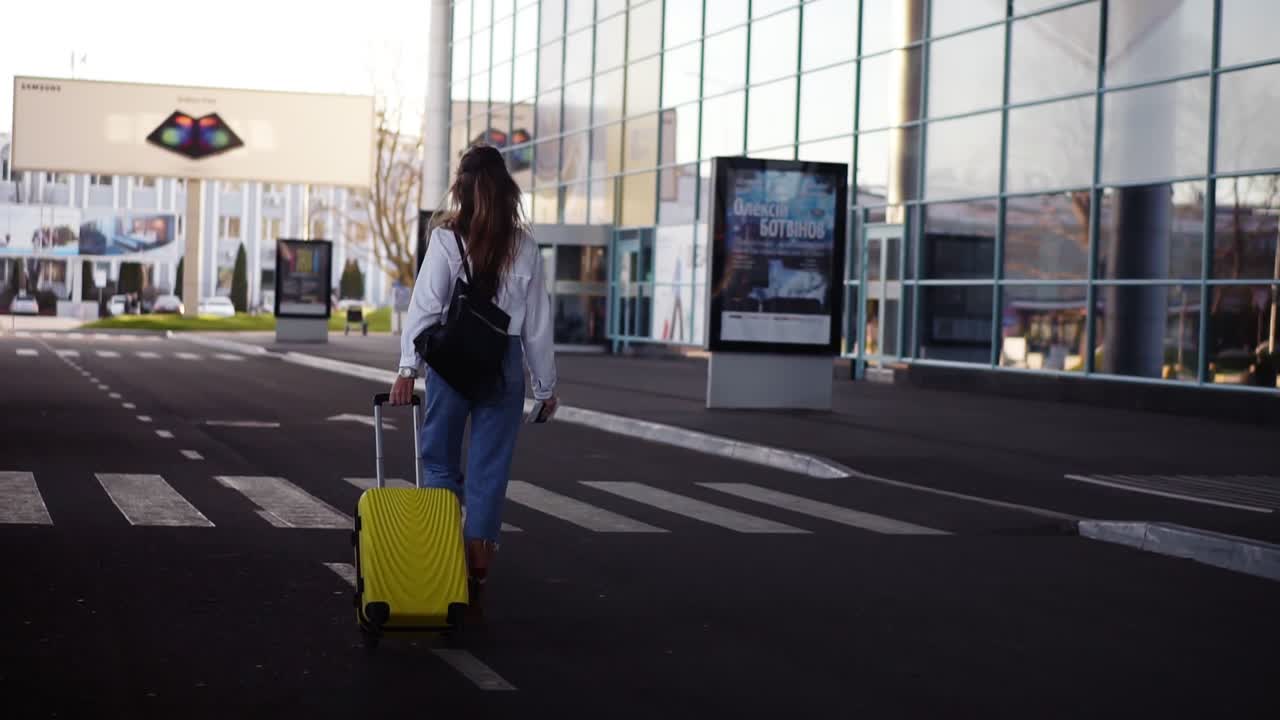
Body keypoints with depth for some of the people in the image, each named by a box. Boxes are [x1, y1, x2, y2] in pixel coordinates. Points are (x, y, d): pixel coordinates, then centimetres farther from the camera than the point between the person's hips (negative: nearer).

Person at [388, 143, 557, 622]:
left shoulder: (446, 239, -4)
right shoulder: (524, 246, 4)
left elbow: (425, 306, -11)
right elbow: (537, 322, 6)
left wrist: (408, 367, -12)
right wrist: (545, 384, 13)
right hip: (505, 363, 2)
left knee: (439, 458, 13)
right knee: (489, 472, 4)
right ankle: (476, 584, 4)